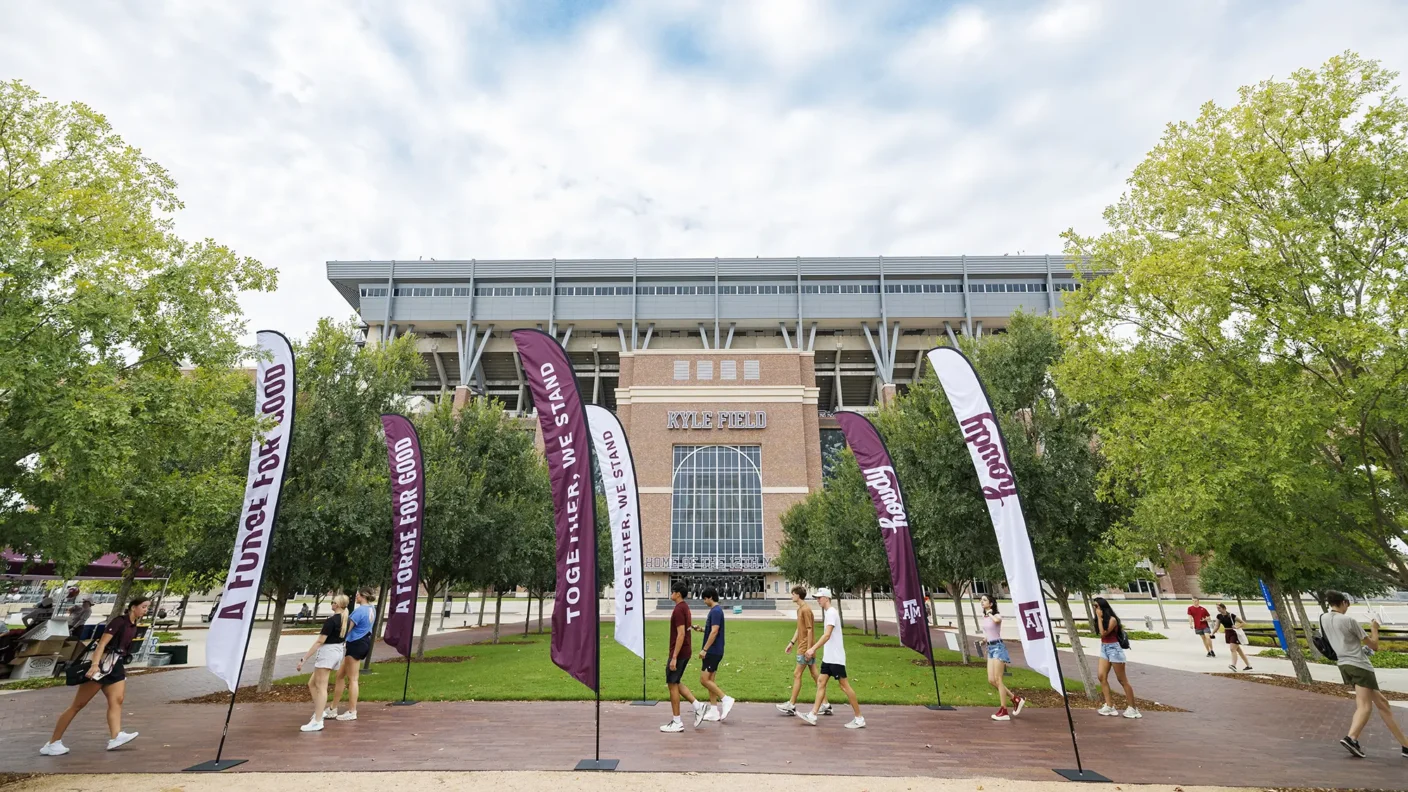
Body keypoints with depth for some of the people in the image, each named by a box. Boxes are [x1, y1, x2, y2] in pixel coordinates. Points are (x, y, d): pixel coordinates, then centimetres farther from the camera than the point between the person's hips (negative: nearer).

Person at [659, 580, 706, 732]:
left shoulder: (678, 610, -19)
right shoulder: (685, 607, 11)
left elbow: (681, 634, -23)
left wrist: (674, 657, -22)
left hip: (678, 653, -9)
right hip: (686, 652, 9)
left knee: (672, 684, 1)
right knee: (675, 683, 17)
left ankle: (677, 723, 9)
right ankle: (698, 705, 13)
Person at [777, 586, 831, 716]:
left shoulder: (806, 610, -18)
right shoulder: (800, 609, 13)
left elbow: (809, 630, -20)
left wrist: (808, 649, -20)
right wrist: (792, 643, 18)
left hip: (805, 648, -10)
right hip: (803, 647, 10)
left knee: (797, 675, -2)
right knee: (815, 675, 11)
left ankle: (791, 705, 5)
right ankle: (825, 704, 16)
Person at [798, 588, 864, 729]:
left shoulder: (832, 613, -17)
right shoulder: (828, 612, 13)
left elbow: (827, 635, -27)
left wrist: (813, 649, -30)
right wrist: (814, 649, 21)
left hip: (835, 658, -9)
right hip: (828, 657, 9)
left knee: (844, 686, -2)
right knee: (821, 682, 7)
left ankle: (859, 719, 7)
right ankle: (812, 715, 10)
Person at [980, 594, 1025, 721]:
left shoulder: (997, 615, -11)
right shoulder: (984, 617, 10)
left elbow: (996, 620, -37)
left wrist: (989, 613, -20)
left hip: (998, 647, -8)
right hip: (990, 648, 8)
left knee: (998, 680, -6)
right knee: (991, 680, 4)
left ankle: (1004, 711, 2)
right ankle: (1016, 699, 20)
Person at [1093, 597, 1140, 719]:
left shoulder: (1112, 619, -16)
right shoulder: (1102, 620, 9)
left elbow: (1103, 633, -23)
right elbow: (1101, 634, 4)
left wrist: (1099, 618, -21)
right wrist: (1099, 618, 2)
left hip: (1114, 649, -8)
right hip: (1104, 649, 8)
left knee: (1122, 680, 1)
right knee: (1102, 676, -2)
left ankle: (1132, 708, 12)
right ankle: (1110, 706, 2)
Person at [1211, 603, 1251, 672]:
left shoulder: (1231, 615, -17)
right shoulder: (1219, 616, 1)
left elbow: (1243, 623, -11)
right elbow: (1217, 627, 6)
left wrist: (1237, 627, -26)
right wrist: (1212, 633, -4)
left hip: (1234, 633, -7)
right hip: (1227, 634, 7)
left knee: (1232, 649, -17)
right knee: (1238, 650, 16)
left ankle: (1234, 665, -24)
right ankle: (1249, 665, 27)